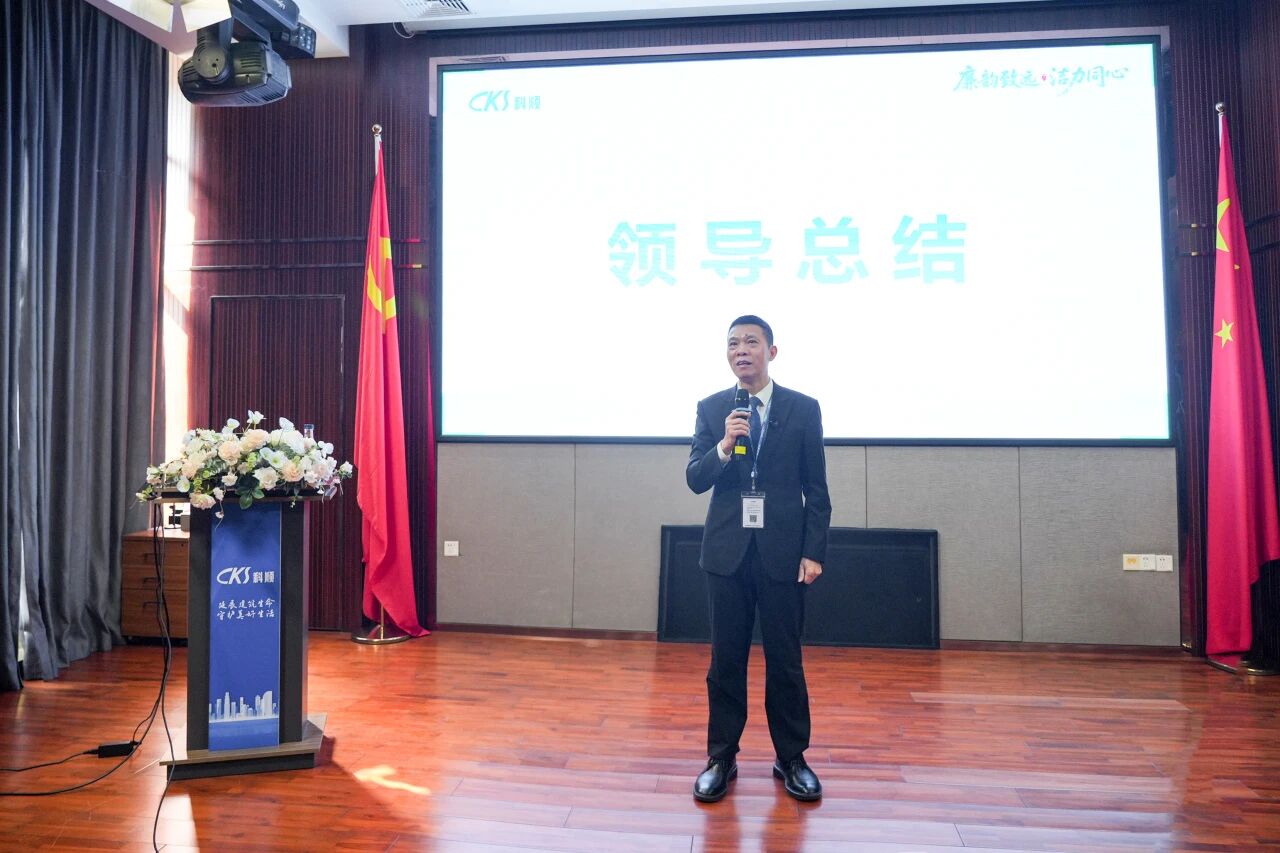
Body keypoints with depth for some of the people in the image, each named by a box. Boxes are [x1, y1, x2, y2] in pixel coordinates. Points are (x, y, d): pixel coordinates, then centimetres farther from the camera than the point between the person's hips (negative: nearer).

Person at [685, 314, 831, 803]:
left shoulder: (803, 409, 2)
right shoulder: (711, 409, 6)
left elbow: (817, 490, 2)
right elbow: (695, 480, 0)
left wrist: (813, 552, -5)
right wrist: (724, 446, -17)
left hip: (782, 550, -1)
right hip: (727, 550, 1)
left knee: (785, 658, 6)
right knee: (726, 658, 8)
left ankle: (791, 758, 22)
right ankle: (721, 758, 20)